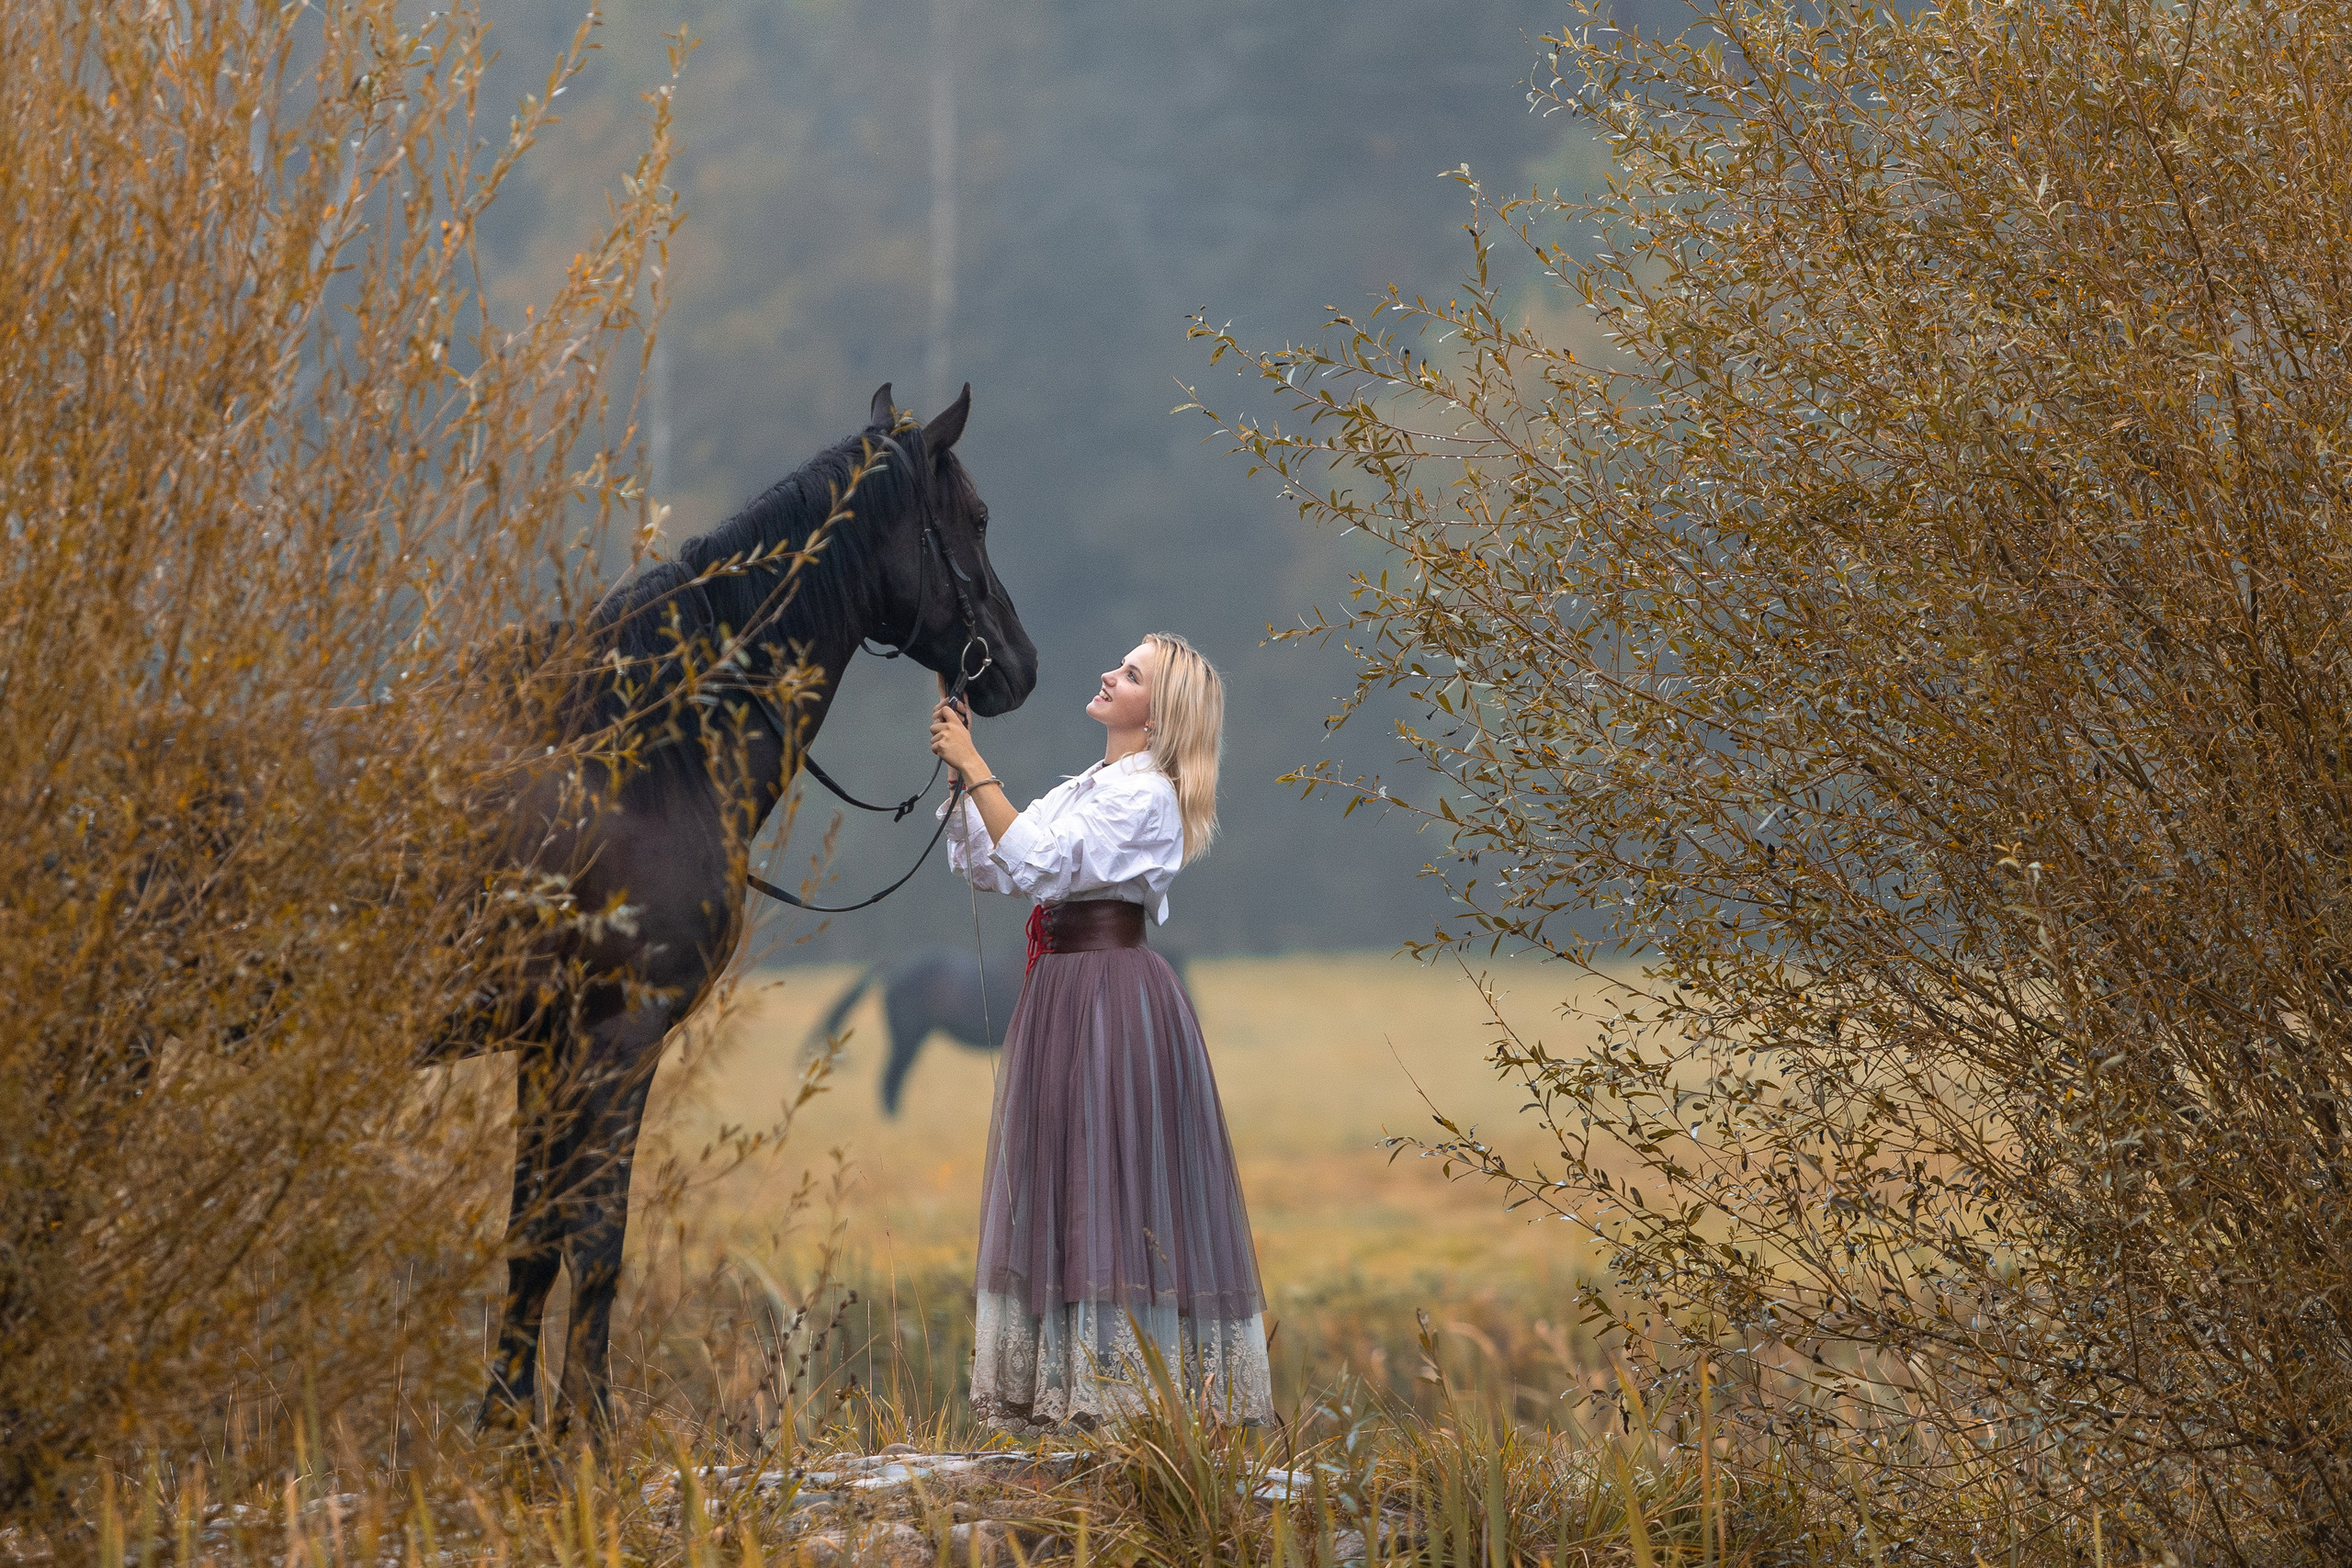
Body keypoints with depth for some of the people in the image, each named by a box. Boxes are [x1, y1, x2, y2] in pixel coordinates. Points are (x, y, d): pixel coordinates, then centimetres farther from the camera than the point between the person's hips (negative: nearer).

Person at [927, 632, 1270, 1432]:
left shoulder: (1145, 795, -11)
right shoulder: (1085, 789, 18)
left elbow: (1035, 860, -19)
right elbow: (988, 864, 17)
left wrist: (976, 767, -15)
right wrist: (959, 775, 8)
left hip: (1115, 995, -9)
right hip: (1062, 994, 9)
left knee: (1111, 1186, -8)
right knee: (1060, 1186, 9)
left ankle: (1132, 1390, -6)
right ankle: (1071, 1390, 11)